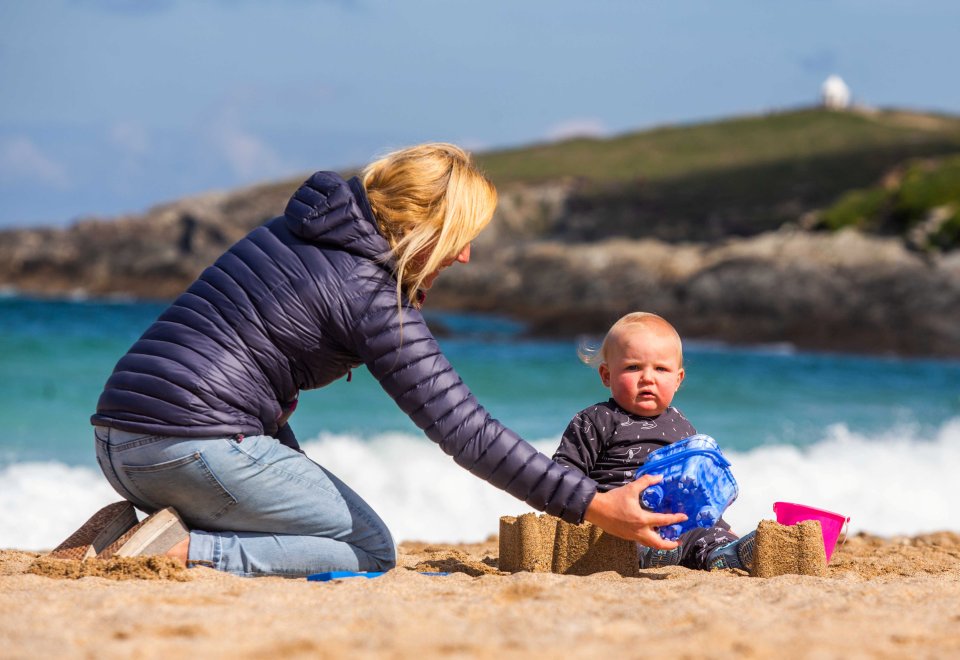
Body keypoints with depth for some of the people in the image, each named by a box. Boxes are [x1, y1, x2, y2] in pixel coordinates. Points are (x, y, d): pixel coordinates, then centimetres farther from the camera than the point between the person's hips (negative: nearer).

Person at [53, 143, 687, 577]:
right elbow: (467, 432, -13)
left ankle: (127, 531, 8)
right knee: (370, 552, 5)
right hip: (198, 446, -9)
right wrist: (594, 506, -12)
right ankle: (183, 550, -12)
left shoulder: (290, 233, 15)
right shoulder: (371, 295, -11)